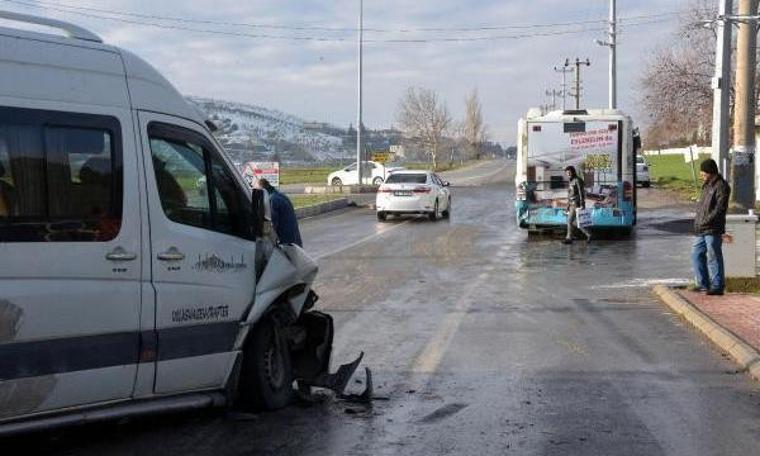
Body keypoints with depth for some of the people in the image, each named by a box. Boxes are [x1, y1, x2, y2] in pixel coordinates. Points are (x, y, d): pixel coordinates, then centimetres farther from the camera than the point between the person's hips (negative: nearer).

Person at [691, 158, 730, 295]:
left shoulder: (721, 186, -10)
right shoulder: (707, 185, 18)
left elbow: (720, 208, -17)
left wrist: (706, 221, -21)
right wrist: (697, 220, 11)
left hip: (714, 230, -10)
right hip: (702, 230, 10)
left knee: (713, 257, -5)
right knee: (696, 254, 13)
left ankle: (717, 286, 1)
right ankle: (703, 284, 20)